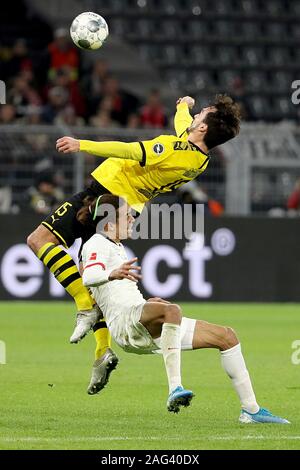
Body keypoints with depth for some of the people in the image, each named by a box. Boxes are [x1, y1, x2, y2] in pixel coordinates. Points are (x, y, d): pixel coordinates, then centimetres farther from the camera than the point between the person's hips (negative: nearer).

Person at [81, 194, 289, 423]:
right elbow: (89, 278, -28)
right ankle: (175, 389, -49)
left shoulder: (116, 246, 26)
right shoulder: (96, 245, -5)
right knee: (172, 310, -42)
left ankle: (251, 410, 11)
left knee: (226, 336, 9)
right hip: (125, 321, -10)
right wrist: (113, 274, -48)